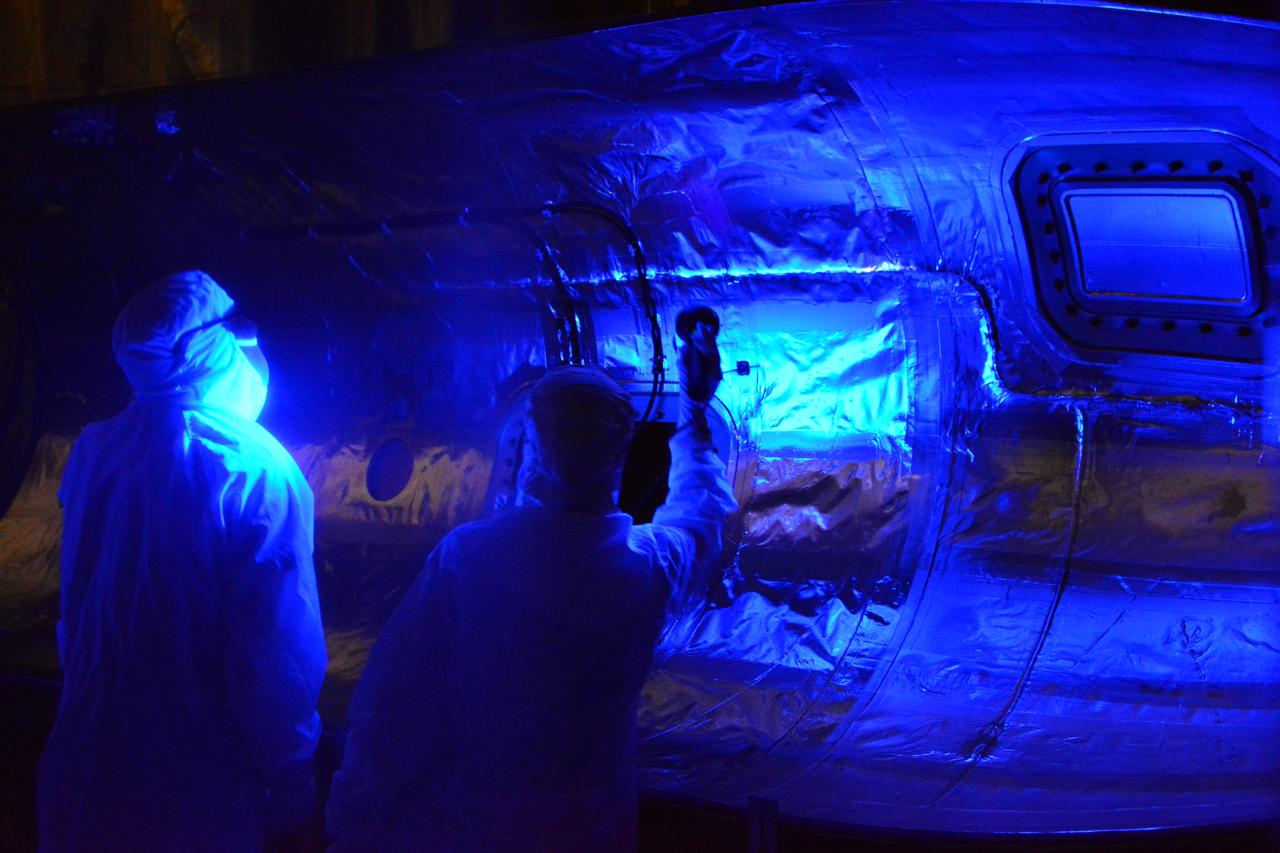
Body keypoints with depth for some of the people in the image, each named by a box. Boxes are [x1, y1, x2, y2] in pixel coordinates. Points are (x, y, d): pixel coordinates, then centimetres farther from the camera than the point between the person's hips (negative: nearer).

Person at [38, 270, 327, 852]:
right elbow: (278, 651, -18)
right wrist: (289, 782, -9)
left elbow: (76, 609, 10)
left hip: (88, 769, 5)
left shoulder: (93, 451, -1)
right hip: (197, 785, -5)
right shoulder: (254, 470, -17)